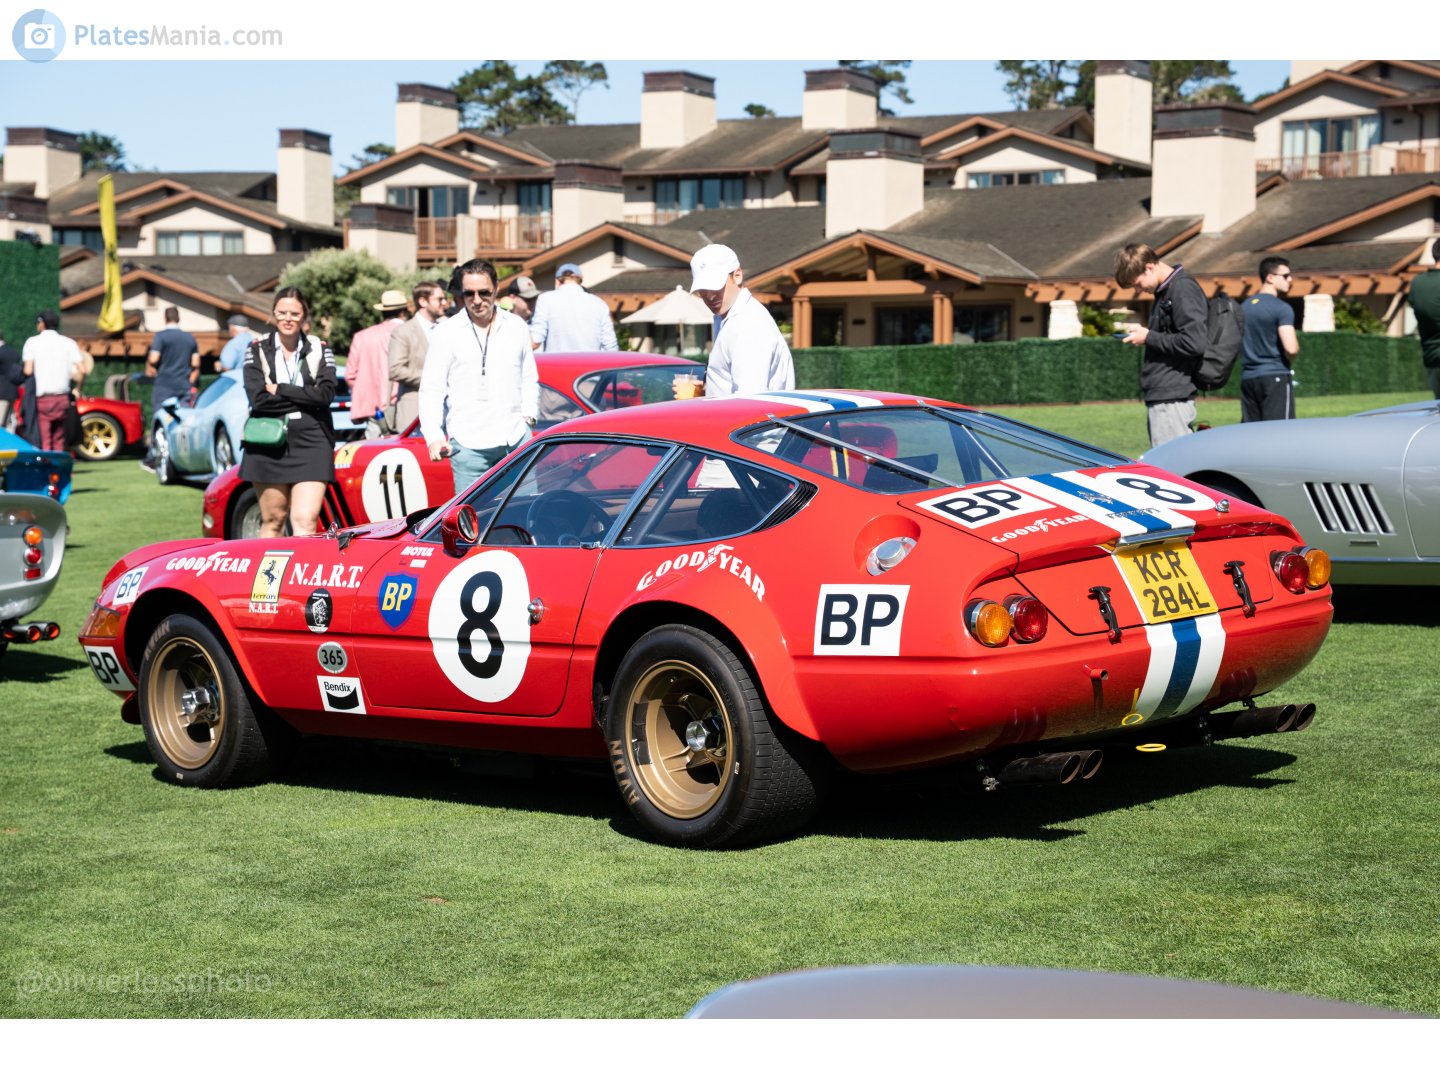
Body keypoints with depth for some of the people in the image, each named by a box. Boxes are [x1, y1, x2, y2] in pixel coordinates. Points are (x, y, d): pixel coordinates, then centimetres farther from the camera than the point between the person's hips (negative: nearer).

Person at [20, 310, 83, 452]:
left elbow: (27, 371, -8)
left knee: (44, 441, -4)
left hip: (42, 397, -3)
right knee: (59, 440, 12)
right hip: (63, 397, 3)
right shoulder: (68, 343, 7)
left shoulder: (32, 342, 1)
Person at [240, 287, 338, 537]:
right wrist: (305, 398, -9)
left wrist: (279, 390, -8)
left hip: (311, 442, -1)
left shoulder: (320, 350, 6)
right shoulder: (258, 349, 5)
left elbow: (326, 394, -10)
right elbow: (258, 398, -9)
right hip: (268, 444, 1)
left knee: (306, 521, -13)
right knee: (273, 521, 10)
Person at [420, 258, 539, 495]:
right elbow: (431, 389, 2)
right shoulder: (446, 333, 4)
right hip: (469, 445, -3)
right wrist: (434, 437, -10)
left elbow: (530, 379, 22)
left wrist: (529, 416, 6)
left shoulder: (517, 326, 13)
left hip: (516, 438, 3)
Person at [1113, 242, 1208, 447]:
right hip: (1160, 396, 10)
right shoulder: (1165, 291, 18)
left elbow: (1195, 342, -20)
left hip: (1172, 399, -10)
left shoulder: (1183, 289, -12)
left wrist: (1148, 337, -12)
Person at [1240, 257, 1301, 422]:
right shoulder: (1281, 308, -10)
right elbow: (1291, 348, -18)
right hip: (1274, 377, -7)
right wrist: (1288, 361, 2)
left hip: (1247, 378, 7)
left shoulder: (1245, 306, 13)